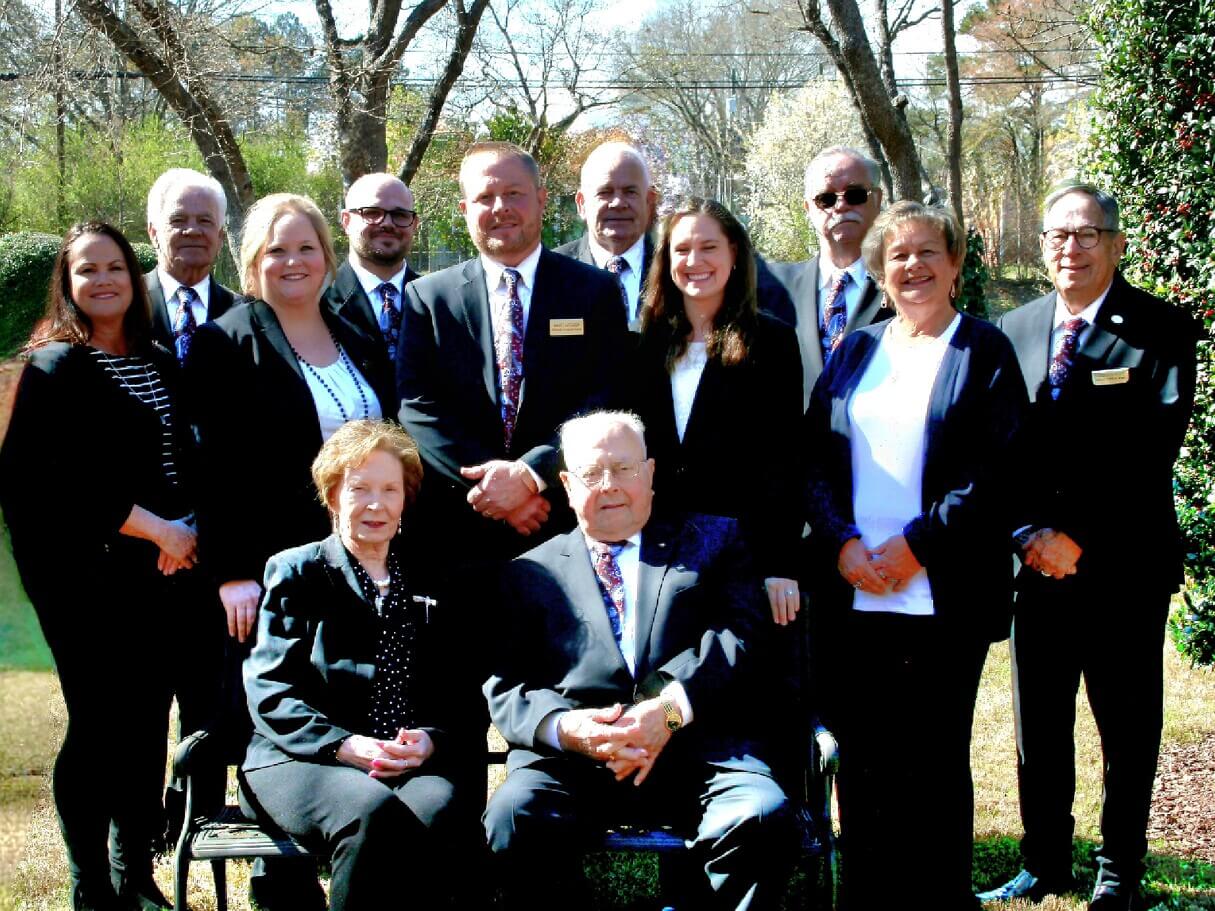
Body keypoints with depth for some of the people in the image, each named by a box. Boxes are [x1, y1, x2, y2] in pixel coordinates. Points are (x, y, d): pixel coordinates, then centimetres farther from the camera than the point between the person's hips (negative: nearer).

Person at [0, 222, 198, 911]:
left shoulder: (160, 363, 15)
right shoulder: (56, 367, -4)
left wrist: (185, 532, 2)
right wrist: (154, 528, -14)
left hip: (163, 573, 6)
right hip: (89, 579, -6)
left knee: (148, 724, 8)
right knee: (99, 726, -1)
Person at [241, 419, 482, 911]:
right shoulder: (295, 572, 16)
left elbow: (466, 694, 16)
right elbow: (268, 690, 4)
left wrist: (432, 739, -8)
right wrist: (343, 744, -13)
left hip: (424, 762, 2)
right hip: (306, 760, -1)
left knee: (435, 813, -35)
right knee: (373, 813, -36)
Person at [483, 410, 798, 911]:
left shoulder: (711, 541, 20)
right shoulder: (529, 573, 21)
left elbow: (741, 634, 4)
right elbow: (504, 687, 10)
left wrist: (671, 709, -13)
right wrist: (564, 728, -13)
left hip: (698, 747, 0)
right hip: (573, 757, 1)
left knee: (763, 818, -30)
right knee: (513, 816, -30)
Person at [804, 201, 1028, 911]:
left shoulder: (984, 351, 3)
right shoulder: (856, 352, 16)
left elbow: (996, 468, -6)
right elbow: (816, 455, 10)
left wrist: (918, 544, -12)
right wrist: (841, 541, -6)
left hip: (942, 595, -3)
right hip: (853, 590, 4)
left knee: (935, 754, 0)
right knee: (861, 755, 4)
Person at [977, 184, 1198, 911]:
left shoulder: (1161, 330, -3)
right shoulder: (1015, 331, 10)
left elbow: (1152, 448, -11)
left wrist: (1077, 535, -16)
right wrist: (1029, 533, -6)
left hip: (1124, 560, -4)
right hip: (1038, 560, 4)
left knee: (1127, 726, 6)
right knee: (1038, 723, 9)